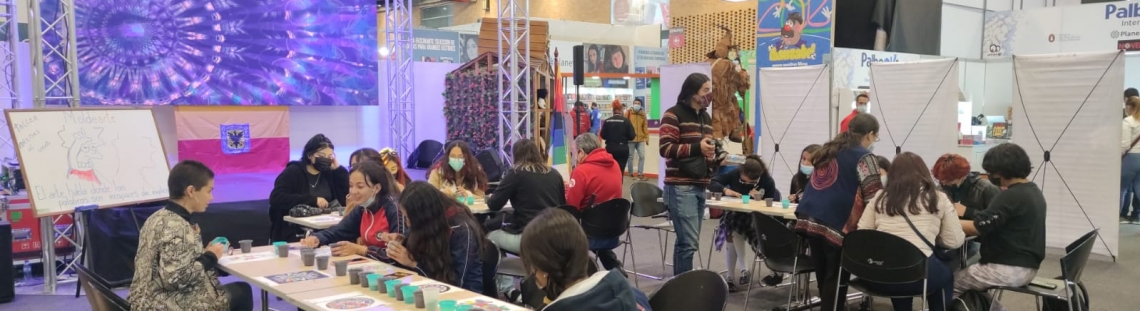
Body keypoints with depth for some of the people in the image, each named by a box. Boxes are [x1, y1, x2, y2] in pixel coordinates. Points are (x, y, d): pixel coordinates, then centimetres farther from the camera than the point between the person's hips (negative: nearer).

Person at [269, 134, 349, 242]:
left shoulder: (329, 173, 11)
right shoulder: (293, 172, 0)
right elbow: (276, 198, -15)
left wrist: (338, 168, -2)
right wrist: (313, 200, -17)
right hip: (294, 232, -4)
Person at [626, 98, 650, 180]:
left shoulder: (643, 114, 8)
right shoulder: (628, 113, -2)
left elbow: (645, 126, 8)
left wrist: (646, 137, 4)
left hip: (640, 139, 3)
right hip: (630, 139, -3)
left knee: (642, 156, 0)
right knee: (630, 157, 4)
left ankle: (640, 174, 8)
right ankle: (630, 174, 14)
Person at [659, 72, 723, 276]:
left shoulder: (706, 118, 19)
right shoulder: (674, 115, -6)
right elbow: (665, 148, -16)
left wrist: (717, 159, 7)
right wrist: (697, 148, -25)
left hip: (699, 187, 8)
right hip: (680, 188, -8)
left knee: (685, 241, 10)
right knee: (689, 242, -12)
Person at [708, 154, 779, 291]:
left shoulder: (767, 181, -18)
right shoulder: (734, 174, -14)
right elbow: (711, 183, -13)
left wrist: (760, 200, -34)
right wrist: (725, 190, -30)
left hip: (756, 217, -2)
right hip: (734, 214, 2)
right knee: (733, 232, -31)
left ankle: (731, 277, -14)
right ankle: (744, 270, -19)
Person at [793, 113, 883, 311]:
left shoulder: (828, 150, 20)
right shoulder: (864, 157, -3)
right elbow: (874, 195, -9)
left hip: (809, 217, 7)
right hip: (835, 222, -7)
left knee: (823, 274, 14)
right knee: (835, 277, 2)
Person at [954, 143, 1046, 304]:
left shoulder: (1011, 196, -20)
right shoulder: (1034, 191, 10)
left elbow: (977, 227, -22)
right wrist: (966, 212, 13)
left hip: (1010, 269, -10)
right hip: (1027, 266, 10)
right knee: (968, 272, 24)